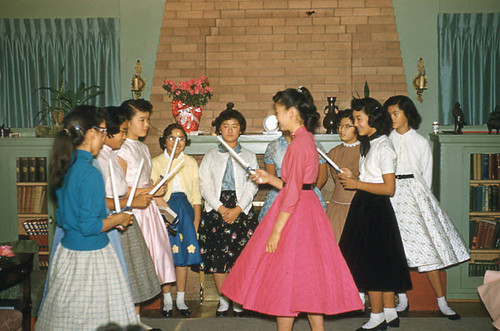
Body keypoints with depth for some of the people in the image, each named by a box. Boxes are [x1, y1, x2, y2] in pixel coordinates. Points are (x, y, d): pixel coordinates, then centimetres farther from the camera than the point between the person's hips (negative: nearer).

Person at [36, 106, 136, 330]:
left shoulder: (65, 166, 6)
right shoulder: (90, 174, -21)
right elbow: (89, 226, -22)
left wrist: (108, 218, 15)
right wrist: (118, 219, -6)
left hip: (66, 249, 9)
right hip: (89, 255, -9)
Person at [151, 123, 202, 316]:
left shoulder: (191, 162, 13)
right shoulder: (156, 163, 6)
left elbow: (196, 194, 9)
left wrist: (196, 221, 1)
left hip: (185, 209, 2)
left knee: (183, 253, 1)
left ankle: (180, 299, 8)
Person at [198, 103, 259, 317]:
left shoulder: (249, 156, 11)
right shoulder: (211, 156, 12)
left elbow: (252, 185, 2)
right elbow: (205, 185, 3)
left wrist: (238, 209, -12)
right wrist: (220, 207, -10)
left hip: (242, 209, -1)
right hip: (215, 208, 1)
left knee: (240, 255, -4)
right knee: (217, 255, -2)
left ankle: (238, 302, 8)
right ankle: (223, 301, 11)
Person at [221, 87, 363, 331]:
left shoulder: (298, 144, -18)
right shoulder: (307, 139, 12)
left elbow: (293, 193, -21)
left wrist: (276, 231, -19)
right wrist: (269, 179, 9)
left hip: (295, 213, -10)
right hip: (308, 208, 10)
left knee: (286, 278, 0)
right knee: (307, 277, 14)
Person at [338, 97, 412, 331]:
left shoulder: (383, 147, -16)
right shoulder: (368, 145, 12)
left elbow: (389, 188, -20)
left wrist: (357, 184, -17)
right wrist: (354, 178, 3)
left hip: (375, 208, -9)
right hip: (365, 206, 9)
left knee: (370, 262, -2)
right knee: (381, 262, 14)